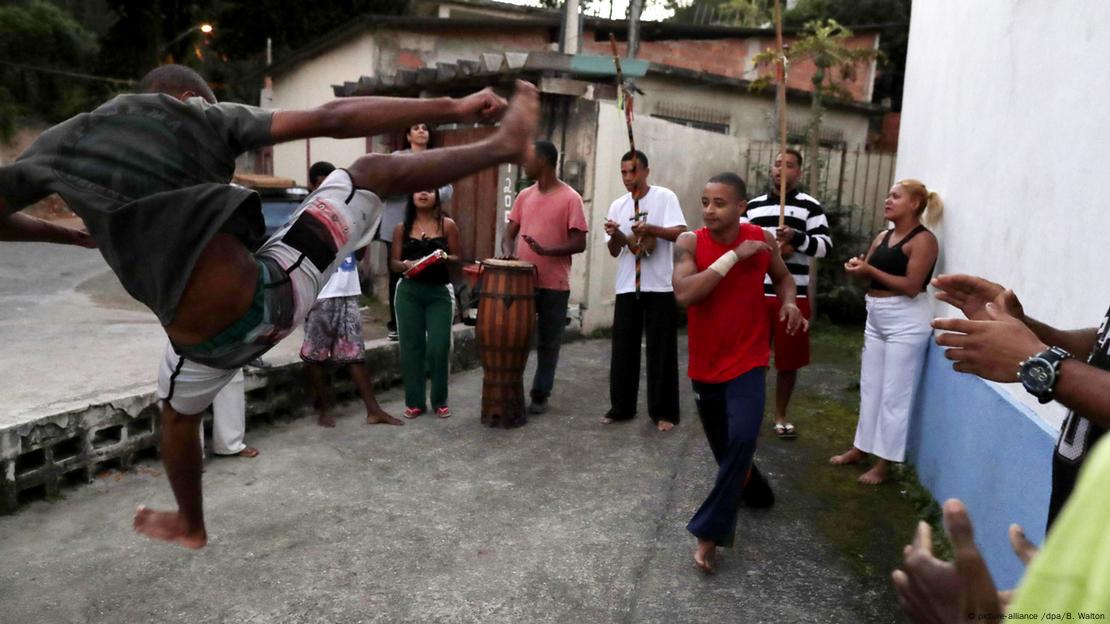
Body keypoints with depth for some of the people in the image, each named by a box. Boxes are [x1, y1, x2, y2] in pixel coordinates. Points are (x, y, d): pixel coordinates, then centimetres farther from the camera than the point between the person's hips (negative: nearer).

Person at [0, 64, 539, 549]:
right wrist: (452, 107, 0)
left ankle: (190, 526, 58)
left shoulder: (57, 145, 13)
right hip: (272, 291, -2)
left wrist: (66, 234, 43)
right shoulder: (201, 118, 6)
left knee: (178, 412, 37)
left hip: (207, 342, 2)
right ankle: (505, 142, 10)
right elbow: (333, 119, -1)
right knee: (371, 172, 14)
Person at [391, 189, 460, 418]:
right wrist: (405, 264, -15)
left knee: (439, 347, -3)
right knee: (411, 346, 4)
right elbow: (393, 263, 6)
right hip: (409, 292, 2)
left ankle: (440, 401, 12)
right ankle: (415, 401, 15)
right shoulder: (402, 228, 6)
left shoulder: (448, 225, 2)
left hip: (440, 292, -1)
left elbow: (458, 259, 4)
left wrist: (445, 258, -17)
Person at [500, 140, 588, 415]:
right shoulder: (524, 196, 10)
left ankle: (540, 395, 18)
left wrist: (547, 250, -25)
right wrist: (508, 253, -8)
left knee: (548, 343, 6)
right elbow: (509, 233, 14)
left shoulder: (570, 198, -7)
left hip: (554, 285, -4)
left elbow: (579, 243, -11)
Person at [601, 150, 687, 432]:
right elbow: (614, 251, 9)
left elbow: (679, 233, -11)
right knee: (623, 349, 7)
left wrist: (650, 228, -25)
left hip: (660, 286, -4)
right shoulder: (617, 205, 10)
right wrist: (614, 235, -12)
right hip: (627, 287, 4)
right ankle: (621, 407, 19)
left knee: (661, 351, 1)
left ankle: (663, 412, 11)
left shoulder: (665, 196, -2)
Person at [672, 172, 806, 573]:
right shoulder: (689, 243, -12)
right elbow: (684, 295, -28)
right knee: (724, 450, 17)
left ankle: (709, 532, -10)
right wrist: (734, 256, -26)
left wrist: (789, 302, -9)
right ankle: (752, 488, 50)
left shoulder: (763, 240, -6)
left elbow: (782, 276, 14)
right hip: (705, 366, 1)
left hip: (748, 363, -1)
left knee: (742, 440, -22)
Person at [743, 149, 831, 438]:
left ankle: (781, 416, 23)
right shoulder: (753, 206, 11)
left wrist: (796, 238, -23)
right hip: (756, 294, 2)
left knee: (789, 360, 6)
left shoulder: (810, 206, 2)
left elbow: (825, 246, -5)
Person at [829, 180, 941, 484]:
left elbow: (912, 287, -20)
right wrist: (858, 267, -11)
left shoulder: (923, 240, -12)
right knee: (870, 386, 15)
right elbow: (871, 273, 11)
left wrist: (870, 270, -19)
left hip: (906, 321, -8)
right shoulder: (882, 237, 11)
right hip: (876, 317, 8)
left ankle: (884, 462, 8)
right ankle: (861, 447, 28)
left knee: (895, 393, 0)